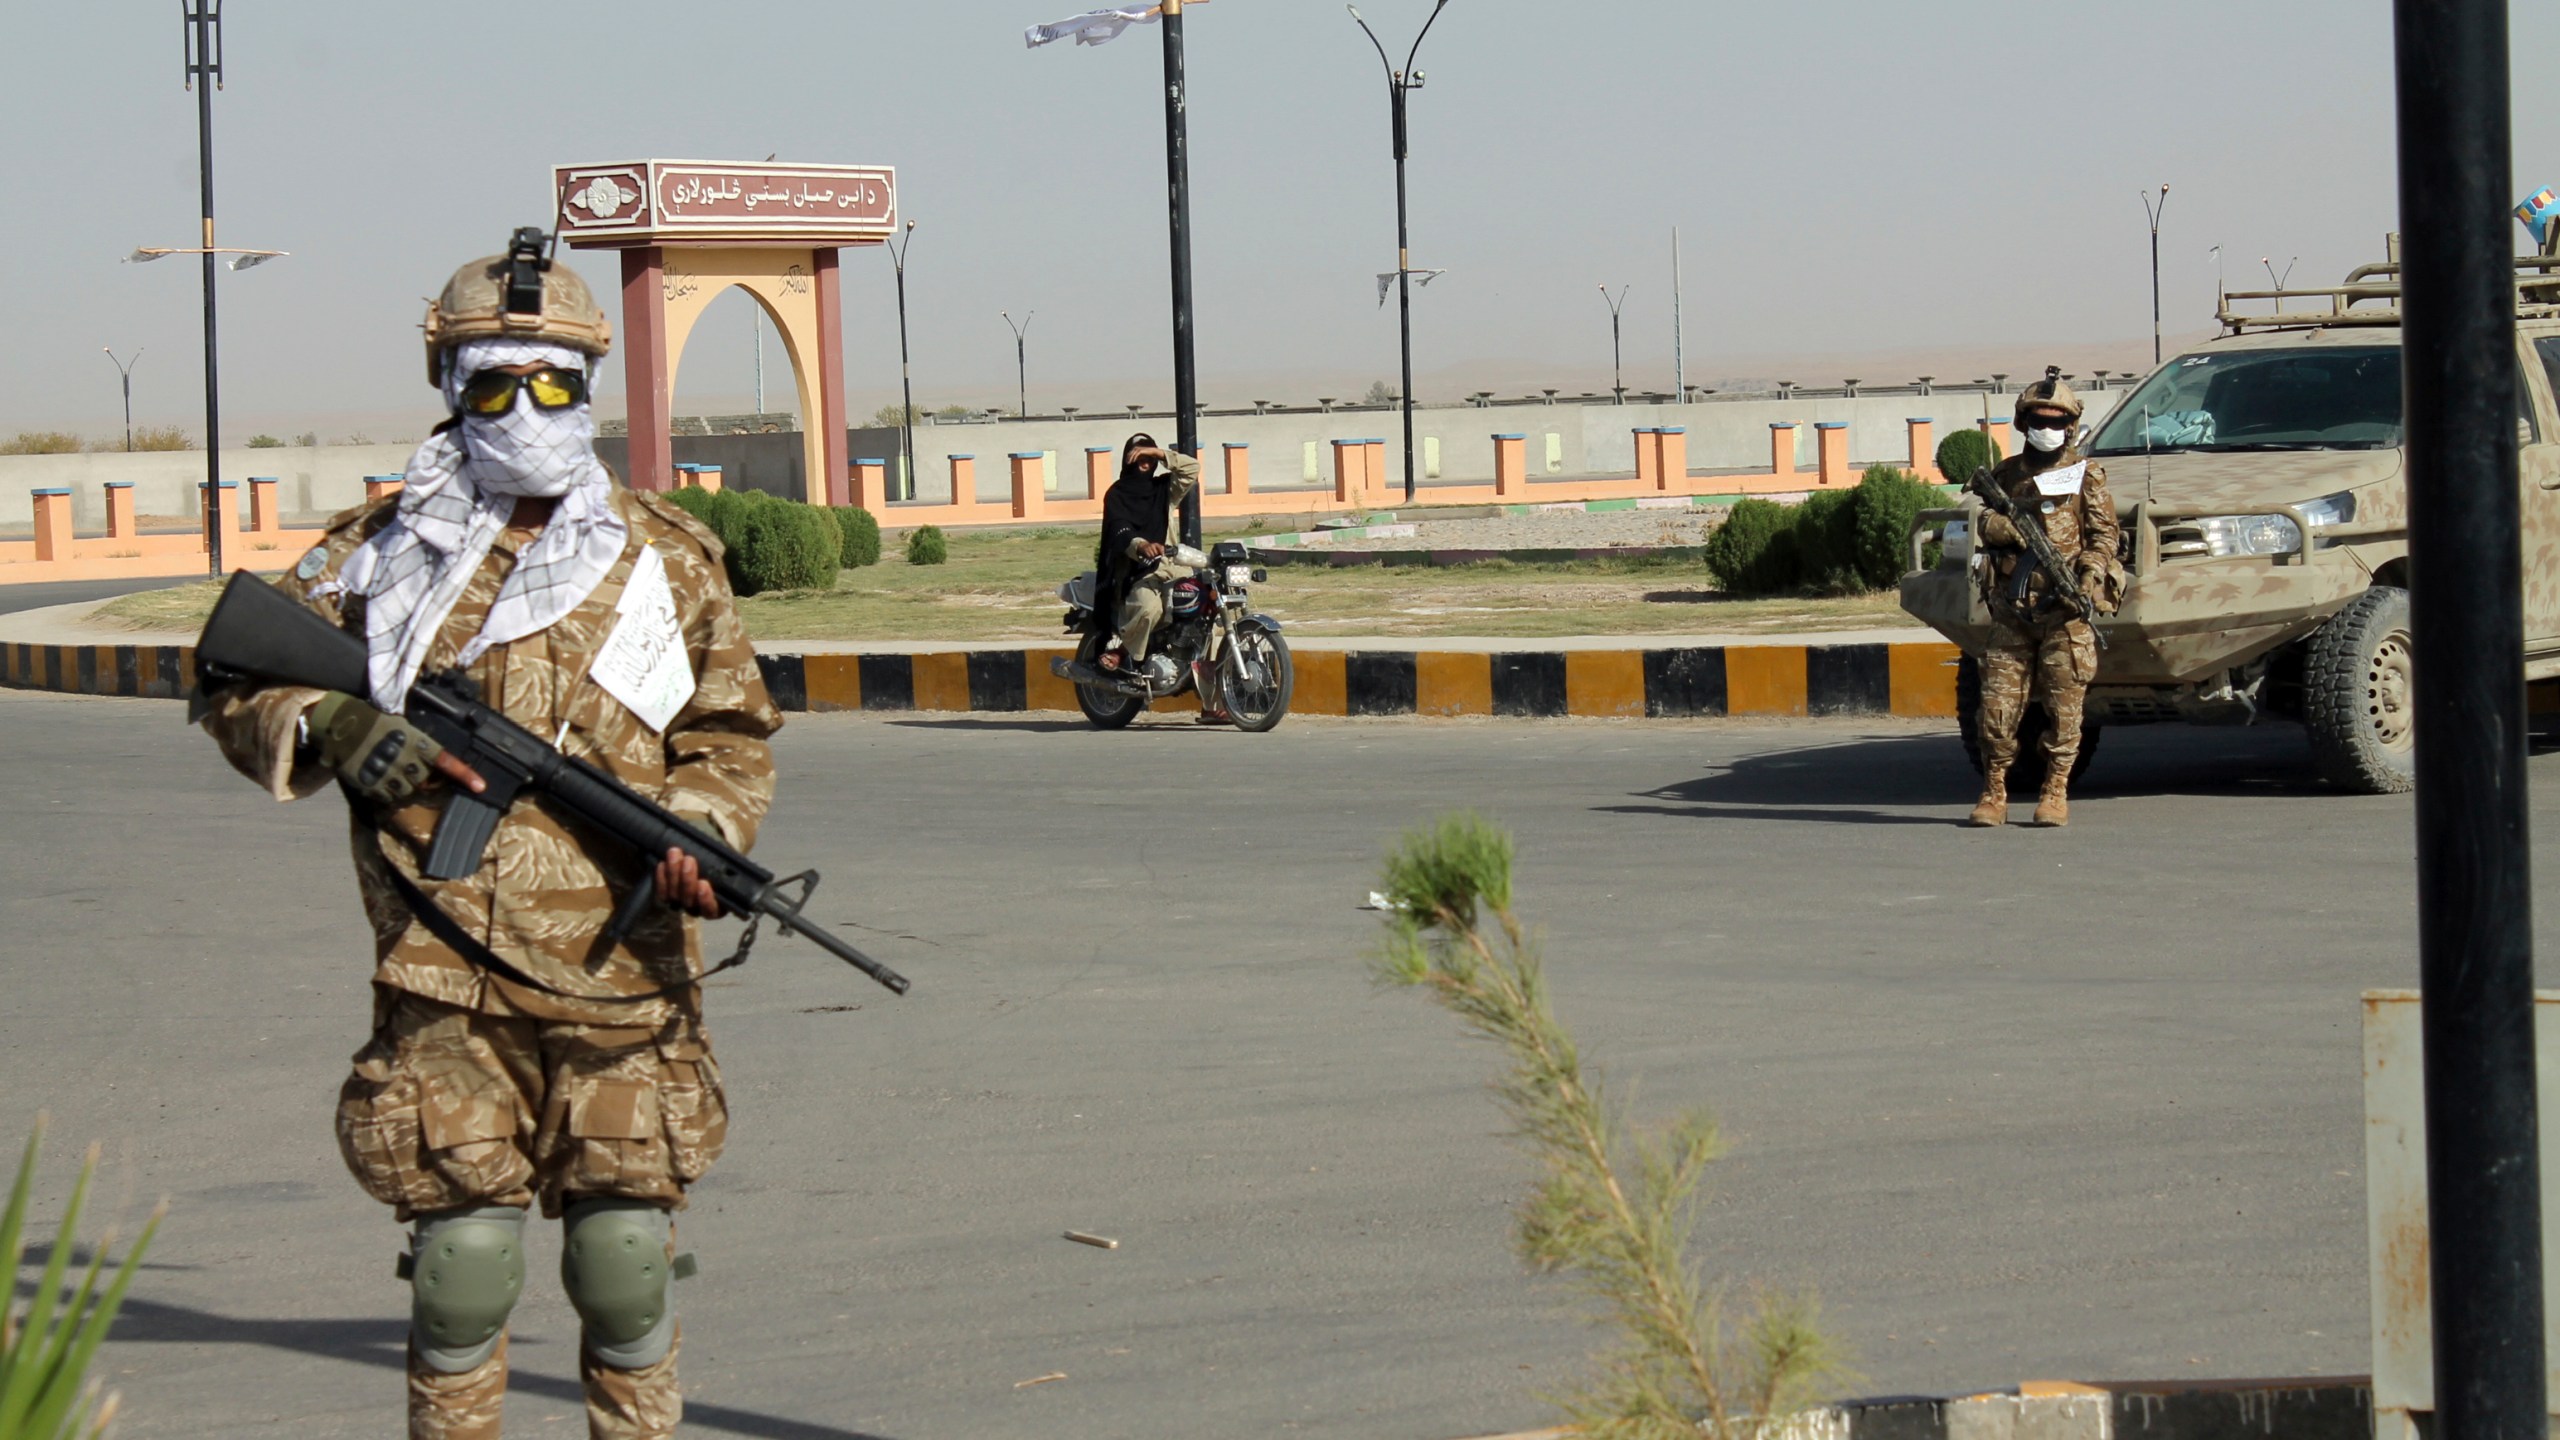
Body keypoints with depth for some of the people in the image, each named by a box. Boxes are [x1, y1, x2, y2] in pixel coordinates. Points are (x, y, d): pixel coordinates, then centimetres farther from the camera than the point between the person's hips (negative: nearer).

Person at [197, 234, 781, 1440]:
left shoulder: (666, 560, 10)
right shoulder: (383, 554, 7)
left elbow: (731, 736, 15)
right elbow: (239, 687, 12)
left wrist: (697, 836, -6)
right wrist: (343, 731, -8)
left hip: (620, 980, 1)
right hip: (448, 988, -1)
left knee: (625, 1269, 4)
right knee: (462, 1268, -1)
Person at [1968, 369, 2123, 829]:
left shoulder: (2085, 476, 7)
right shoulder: (2006, 473, 15)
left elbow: (2104, 533, 2)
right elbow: (1987, 524, 9)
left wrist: (2091, 572, -15)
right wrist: (2008, 528, -14)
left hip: (2065, 606, -2)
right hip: (2011, 607, 2)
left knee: (2064, 703, -3)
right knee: (1999, 701, -2)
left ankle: (2056, 792, 4)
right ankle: (1994, 792, 6)